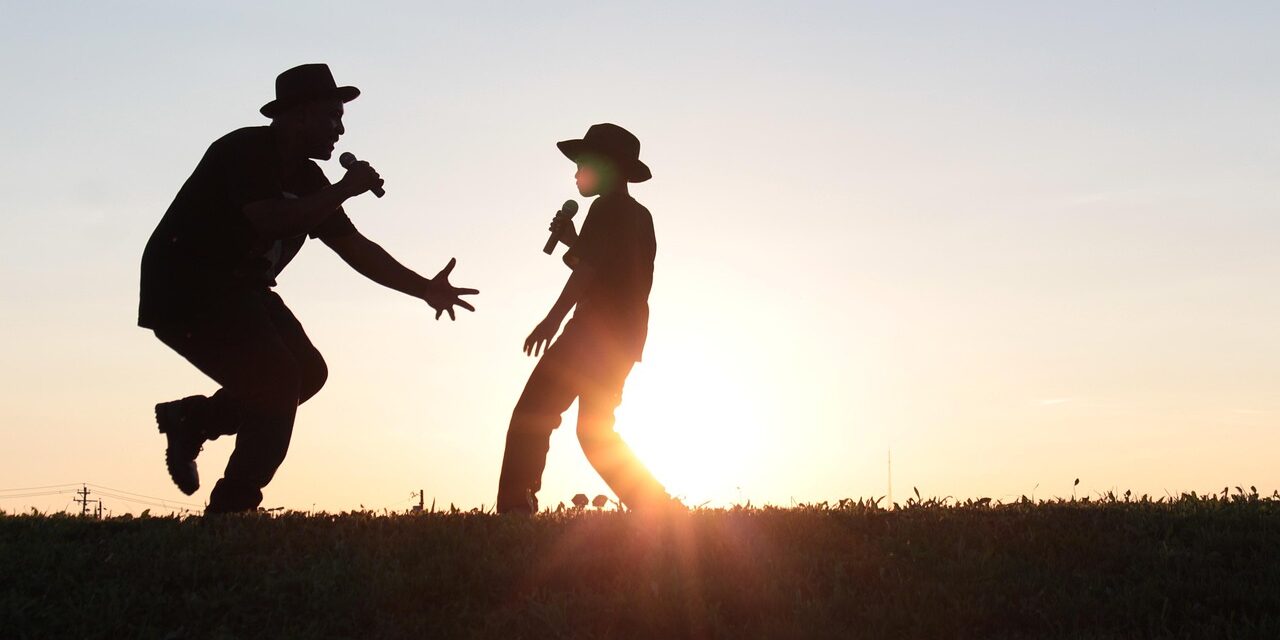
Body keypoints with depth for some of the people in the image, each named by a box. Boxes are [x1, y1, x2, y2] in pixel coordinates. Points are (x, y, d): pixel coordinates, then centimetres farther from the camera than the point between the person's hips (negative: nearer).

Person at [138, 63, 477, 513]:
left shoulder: (307, 179, 9)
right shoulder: (245, 152, -17)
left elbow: (354, 247, 9)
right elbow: (270, 221, -33)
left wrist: (425, 289, 1)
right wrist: (345, 190, -25)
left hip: (238, 291, 9)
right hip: (184, 292, -9)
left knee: (307, 373, 1)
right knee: (277, 380, -18)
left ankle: (190, 420, 12)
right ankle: (231, 510, -12)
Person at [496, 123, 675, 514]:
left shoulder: (609, 208, -7)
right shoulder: (639, 216, 21)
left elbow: (590, 269, -20)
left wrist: (552, 320, -27)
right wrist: (573, 242, 20)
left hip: (598, 331, -10)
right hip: (627, 336, 10)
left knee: (532, 416, -11)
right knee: (595, 431, 15)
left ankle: (515, 508, -21)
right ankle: (658, 510, 8)